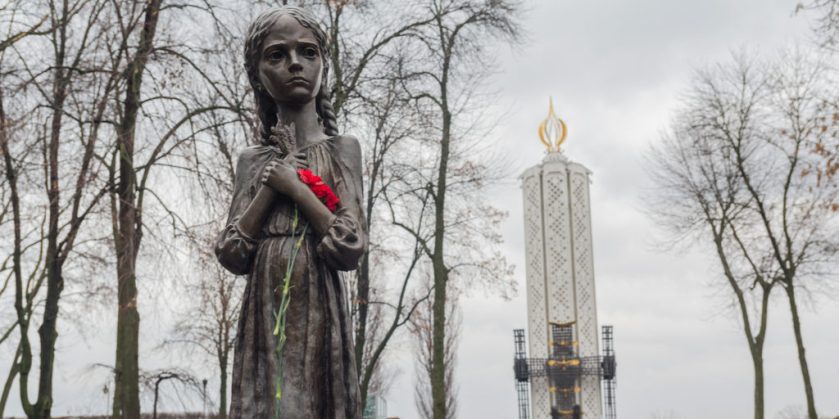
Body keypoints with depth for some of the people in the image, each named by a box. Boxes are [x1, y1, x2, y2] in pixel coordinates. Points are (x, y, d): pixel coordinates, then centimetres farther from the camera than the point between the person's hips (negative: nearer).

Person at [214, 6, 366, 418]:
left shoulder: (342, 148, 3)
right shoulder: (253, 159, 11)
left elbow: (350, 249, -8)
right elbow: (232, 255, 1)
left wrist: (294, 186, -8)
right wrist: (270, 188, -6)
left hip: (318, 312, -2)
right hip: (263, 314, 3)